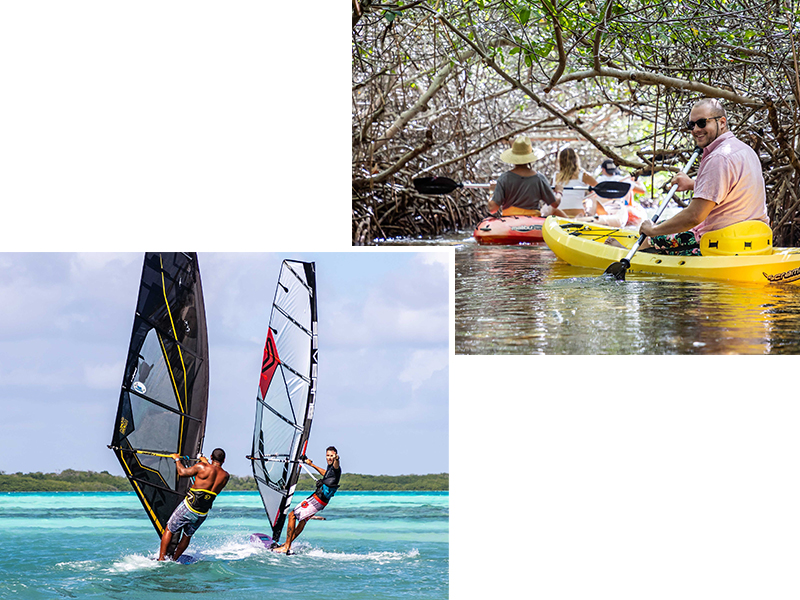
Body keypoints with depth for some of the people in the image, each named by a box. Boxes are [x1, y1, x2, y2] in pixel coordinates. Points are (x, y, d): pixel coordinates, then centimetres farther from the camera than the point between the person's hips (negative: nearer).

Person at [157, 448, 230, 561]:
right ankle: (173, 560, 31)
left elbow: (182, 472, -5)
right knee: (187, 536, 24)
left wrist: (177, 459, 11)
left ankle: (161, 559, 6)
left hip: (188, 508, -4)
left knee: (169, 530, 11)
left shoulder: (202, 467, -13)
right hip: (202, 514, 4)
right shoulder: (225, 476, 0)